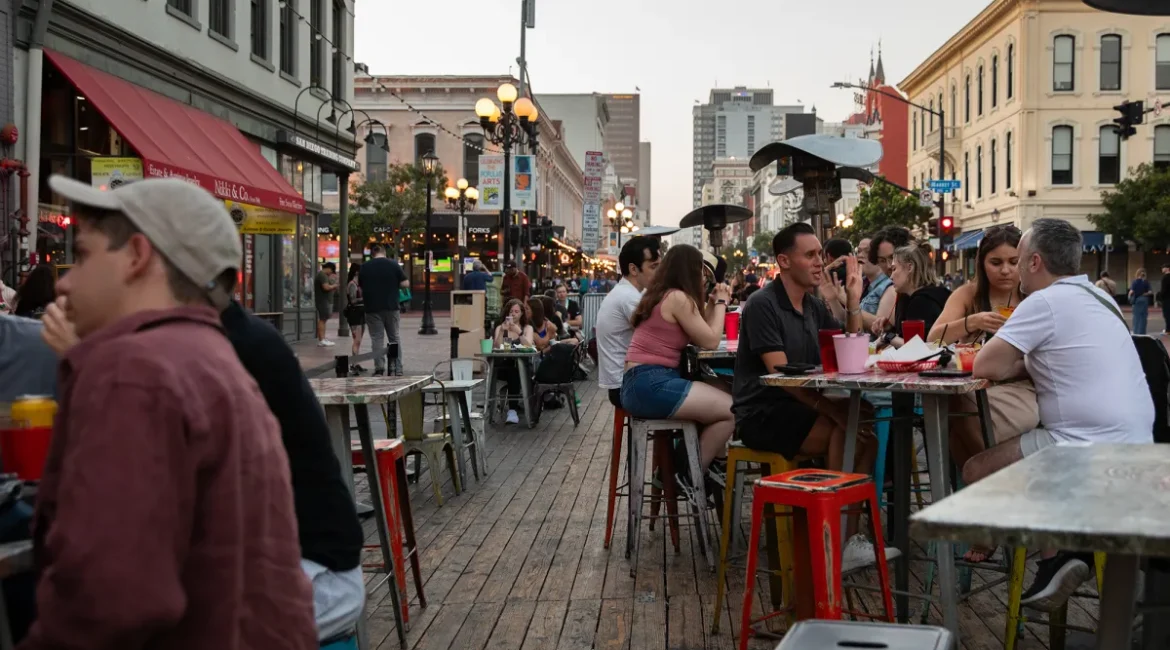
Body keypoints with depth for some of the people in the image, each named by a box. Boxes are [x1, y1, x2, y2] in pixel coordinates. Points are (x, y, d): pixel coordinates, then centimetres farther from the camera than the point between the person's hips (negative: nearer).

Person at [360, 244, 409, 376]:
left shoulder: (364, 267, 1)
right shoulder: (393, 264, -2)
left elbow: (360, 287, 7)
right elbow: (405, 283, -3)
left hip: (372, 308, 0)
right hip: (391, 307, 0)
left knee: (377, 338, 3)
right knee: (394, 338, 11)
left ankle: (379, 369, -5)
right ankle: (397, 369, 9)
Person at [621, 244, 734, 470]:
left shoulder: (663, 295, 19)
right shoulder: (677, 297, -10)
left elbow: (699, 335, 22)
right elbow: (710, 341, -6)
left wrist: (712, 303, 19)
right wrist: (721, 303, 7)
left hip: (646, 383, 10)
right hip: (650, 385, -10)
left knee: (722, 399, 12)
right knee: (732, 411, -10)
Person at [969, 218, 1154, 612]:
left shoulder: (1046, 302, -13)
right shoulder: (1098, 297, 17)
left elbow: (987, 367, -15)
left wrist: (1014, 362, 5)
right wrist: (1024, 361, 8)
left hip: (1093, 452, -9)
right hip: (1135, 445, 9)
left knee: (977, 472, 3)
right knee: (1010, 454, 26)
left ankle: (1056, 557, 1)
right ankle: (1068, 550, 12)